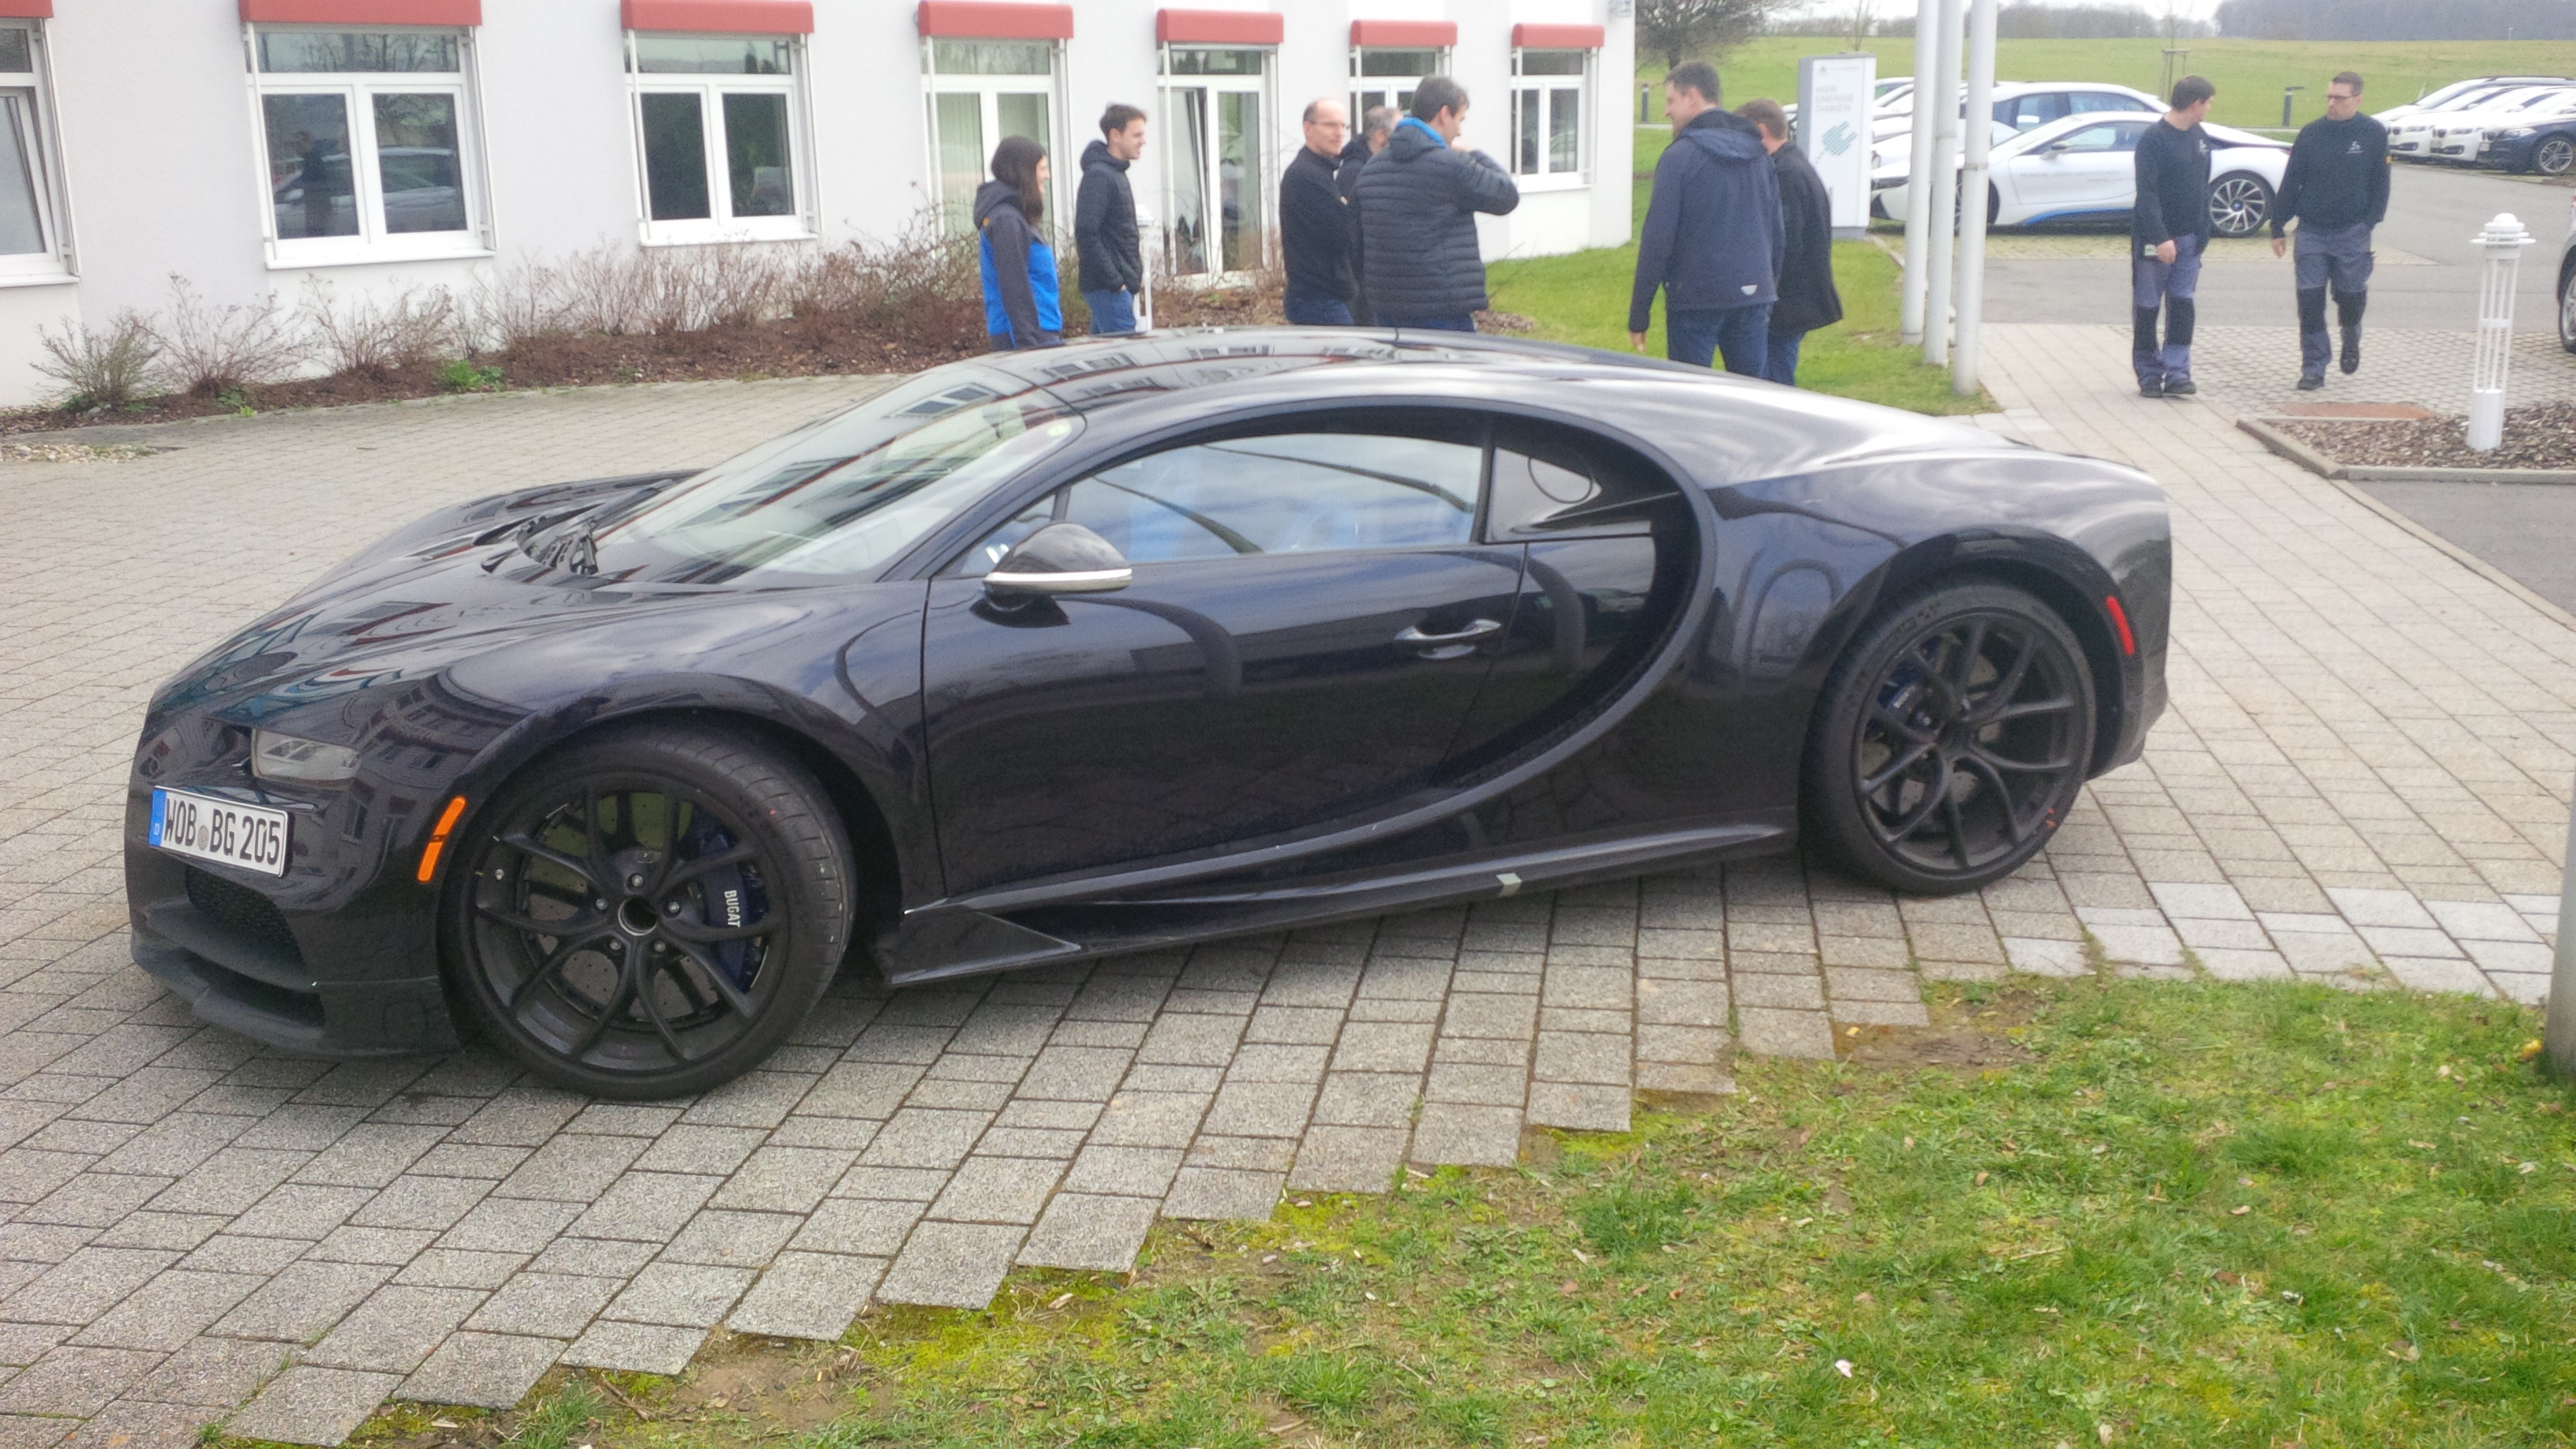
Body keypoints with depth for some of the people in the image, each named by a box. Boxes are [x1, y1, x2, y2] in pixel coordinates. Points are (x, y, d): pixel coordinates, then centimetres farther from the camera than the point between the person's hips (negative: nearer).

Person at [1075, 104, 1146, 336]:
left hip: (1121, 285, 10)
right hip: (1109, 289, -10)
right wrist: (1114, 280, -20)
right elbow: (1086, 234, -21)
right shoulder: (1098, 176, -14)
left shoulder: (1117, 174, 17)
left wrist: (1135, 272, 14)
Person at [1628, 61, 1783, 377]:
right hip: (1754, 296, 6)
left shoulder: (1679, 156, -9)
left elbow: (1657, 239, -12)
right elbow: (1777, 232, 17)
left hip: (1696, 299, -6)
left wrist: (1638, 314, -8)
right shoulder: (1759, 155, 12)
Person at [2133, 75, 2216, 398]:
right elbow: (2147, 193, -18)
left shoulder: (2200, 138, 11)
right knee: (2148, 308, 2)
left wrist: (2203, 232, 13)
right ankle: (2149, 375, 9)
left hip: (2188, 238, 6)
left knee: (2182, 305, -1)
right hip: (2154, 239, -6)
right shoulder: (2153, 139, -12)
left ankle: (2177, 373, -1)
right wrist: (2160, 238, -24)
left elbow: (2202, 188, 18)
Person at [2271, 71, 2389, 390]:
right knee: (2309, 300, -3)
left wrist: (2369, 223, -6)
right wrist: (2278, 227, 5)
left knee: (2350, 296, 7)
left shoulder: (2374, 134, 0)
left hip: (2352, 232, -1)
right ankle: (2314, 368, 5)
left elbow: (2380, 184, 4)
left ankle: (2351, 339, 40)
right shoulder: (2311, 133, 2)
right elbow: (2290, 183, 7)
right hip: (2311, 231, 1)